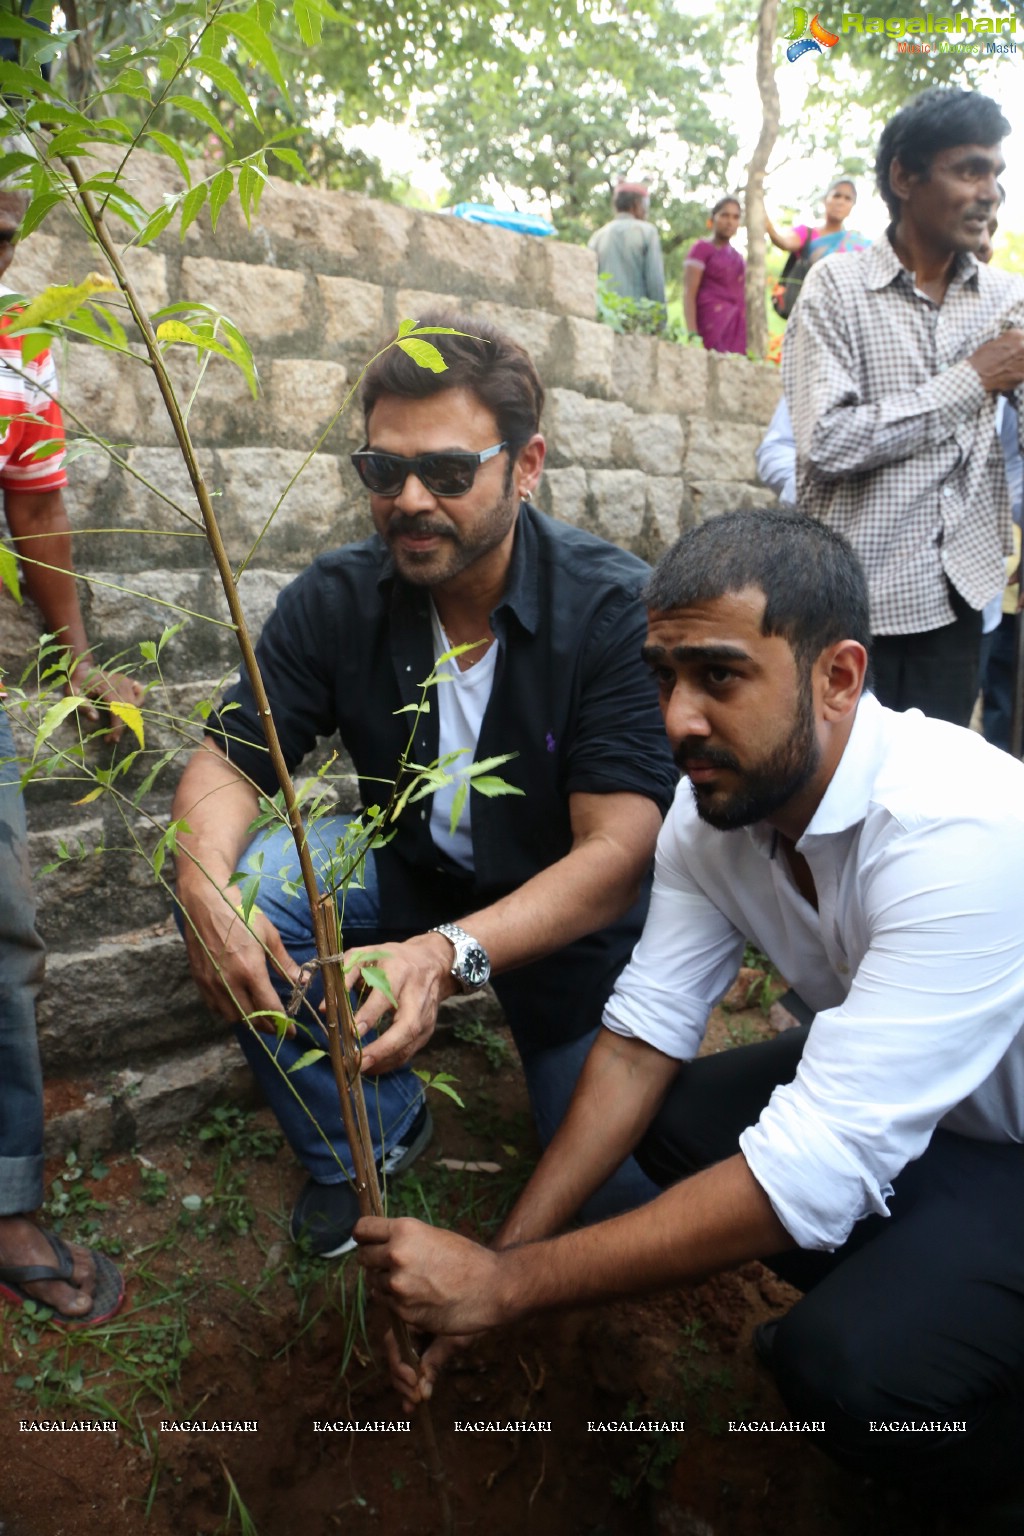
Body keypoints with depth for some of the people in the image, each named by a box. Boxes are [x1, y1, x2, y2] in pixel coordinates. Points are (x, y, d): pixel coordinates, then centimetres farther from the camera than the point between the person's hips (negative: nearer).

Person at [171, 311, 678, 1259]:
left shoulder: (619, 608, -24)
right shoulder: (339, 599, -13)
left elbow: (617, 851, -30)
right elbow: (227, 762, -10)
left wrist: (449, 953, -46)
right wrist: (206, 891, -33)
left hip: (567, 917, -2)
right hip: (409, 875, 3)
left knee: (608, 1200, -8)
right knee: (244, 886, -23)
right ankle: (374, 1136, 2)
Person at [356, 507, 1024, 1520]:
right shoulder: (714, 800, -12)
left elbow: (811, 1172, -38)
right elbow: (643, 1036, -10)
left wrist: (505, 1285, -31)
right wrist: (499, 1261, -15)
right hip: (884, 1091, 7)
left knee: (852, 1364, -28)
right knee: (668, 1118, -7)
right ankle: (895, 1288, 13)